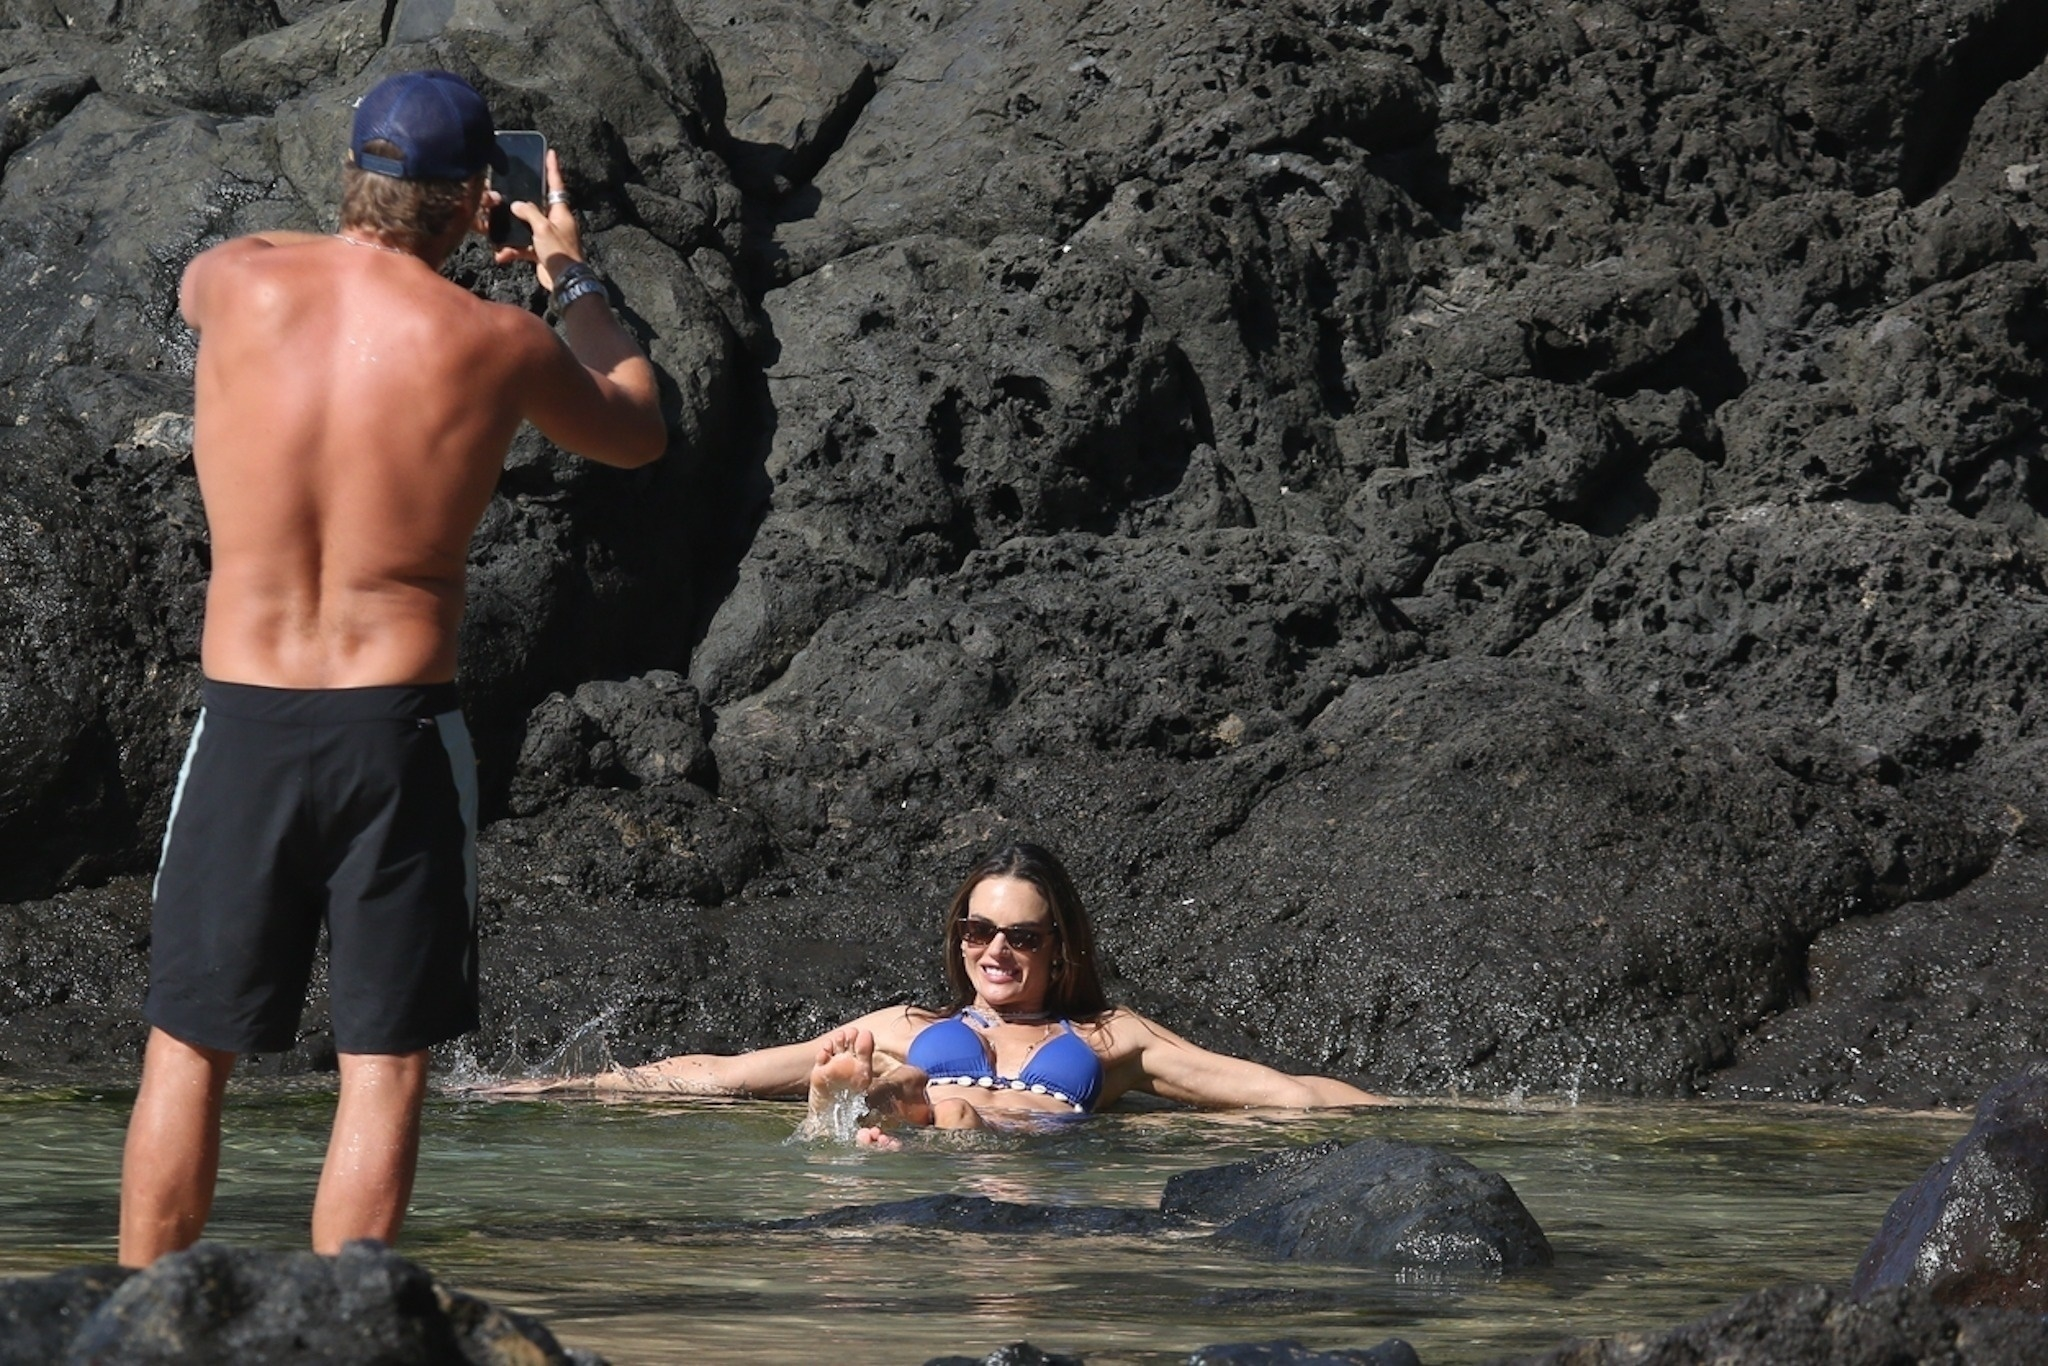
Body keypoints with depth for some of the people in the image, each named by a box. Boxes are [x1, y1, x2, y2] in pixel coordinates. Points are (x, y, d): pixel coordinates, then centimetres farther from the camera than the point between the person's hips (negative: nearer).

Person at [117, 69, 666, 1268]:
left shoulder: (237, 288, -2)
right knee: (385, 1066, 4)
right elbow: (639, 433, 16)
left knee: (189, 1048, 11)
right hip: (398, 729, -2)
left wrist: (381, 234, 34)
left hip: (242, 718, 2)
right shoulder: (497, 344, -6)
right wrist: (575, 281, 29)